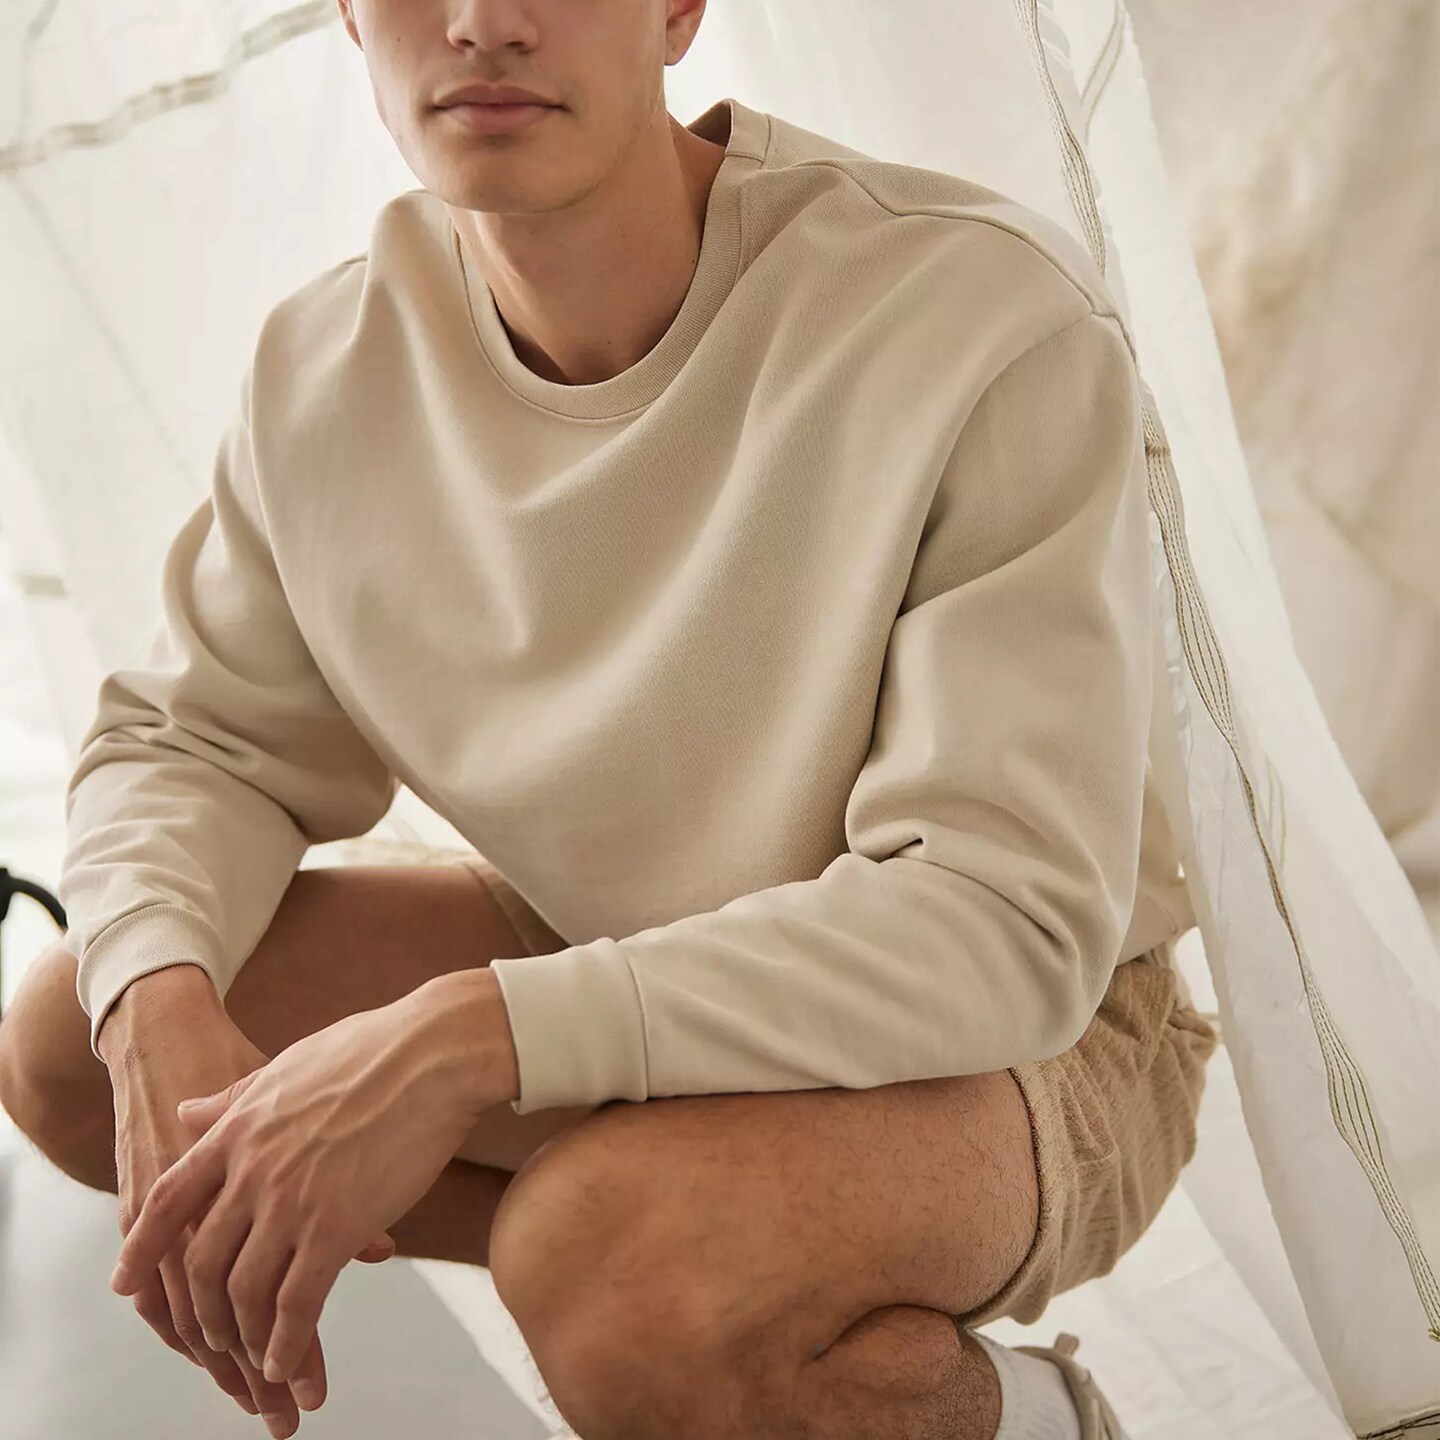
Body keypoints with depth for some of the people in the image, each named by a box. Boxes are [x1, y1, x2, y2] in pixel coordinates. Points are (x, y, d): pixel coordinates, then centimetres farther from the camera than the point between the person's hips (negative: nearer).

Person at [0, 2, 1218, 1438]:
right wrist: (160, 1002, -21)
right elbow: (195, 738, 3)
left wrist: (469, 1037, -38)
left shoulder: (986, 317, -27)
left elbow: (1010, 917, -31)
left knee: (627, 1268, -38)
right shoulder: (331, 363, -9)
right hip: (638, 966, 7)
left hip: (1023, 1038, -6)